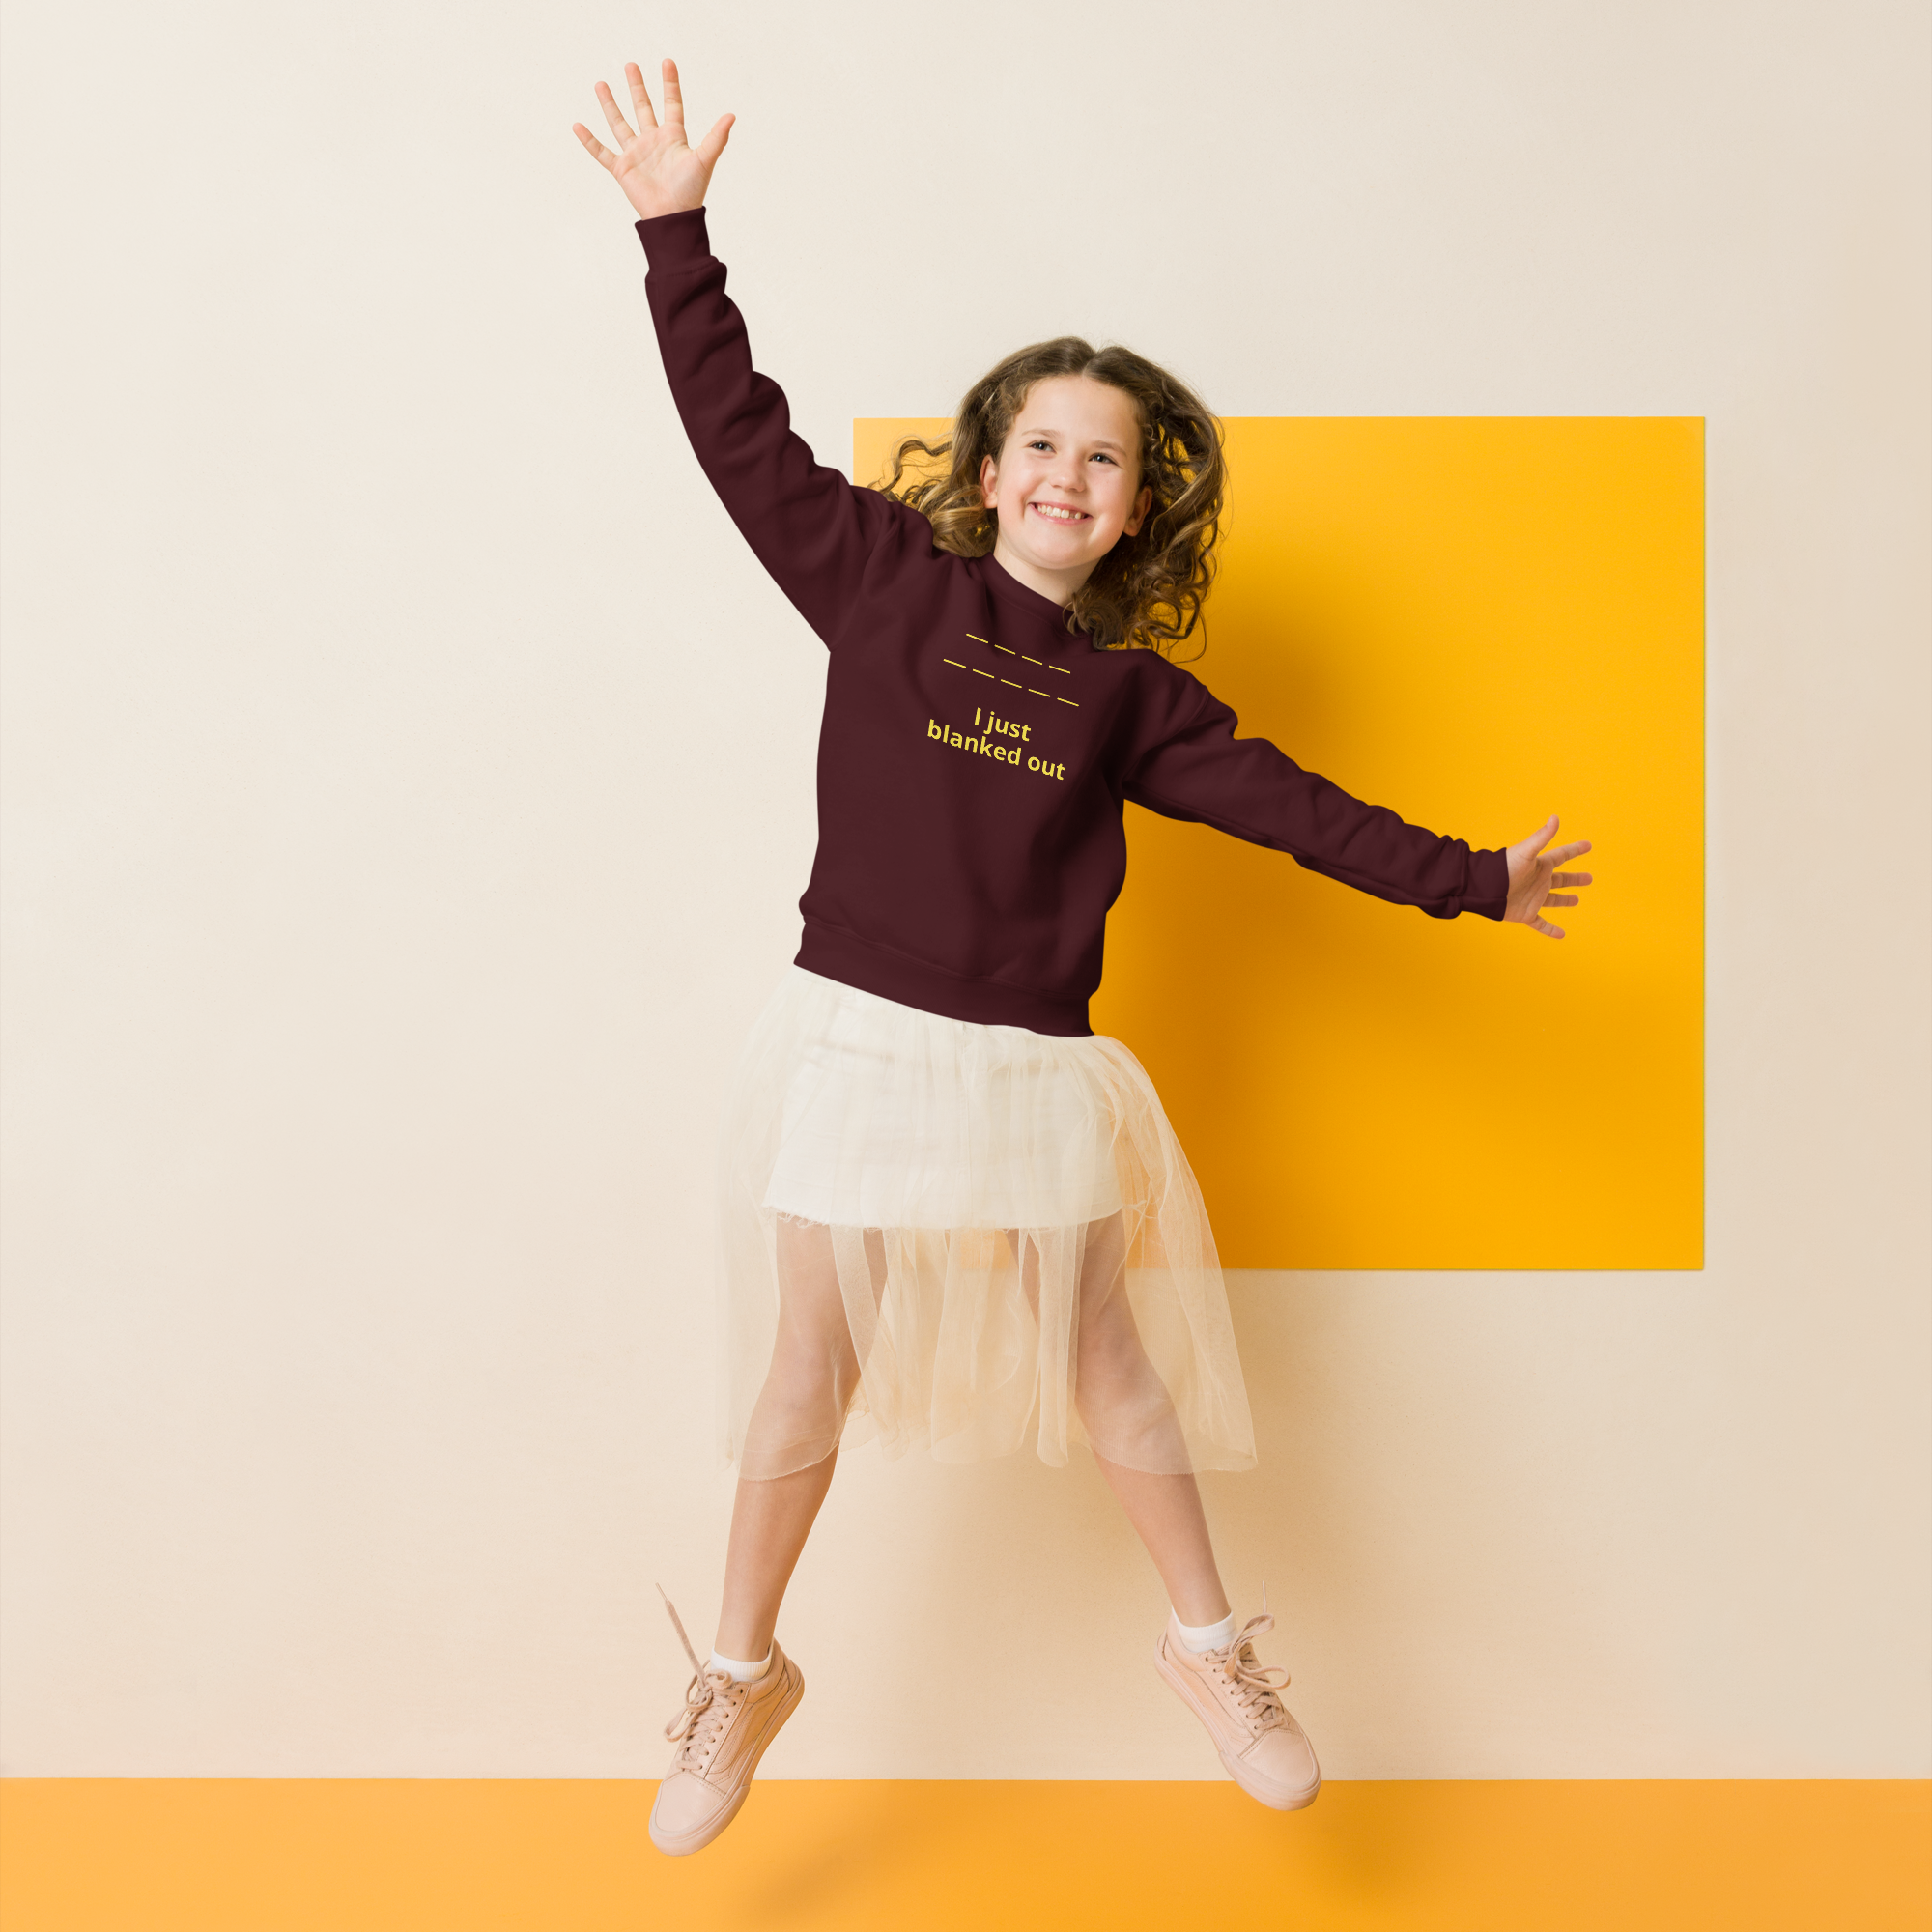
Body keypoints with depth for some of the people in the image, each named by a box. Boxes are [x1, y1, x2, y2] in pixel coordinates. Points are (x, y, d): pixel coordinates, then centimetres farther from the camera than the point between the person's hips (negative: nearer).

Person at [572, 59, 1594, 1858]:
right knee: (803, 1381, 9)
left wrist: (1467, 877, 9)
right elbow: (743, 431, 0)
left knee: (1110, 1373, 12)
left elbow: (1281, 800, 9)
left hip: (1035, 1071, 1)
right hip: (851, 1039, -1)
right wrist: (677, 231, -3)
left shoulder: (1131, 691, 6)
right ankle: (740, 1675, 30)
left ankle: (1208, 1646, 33)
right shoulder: (882, 575, 2)